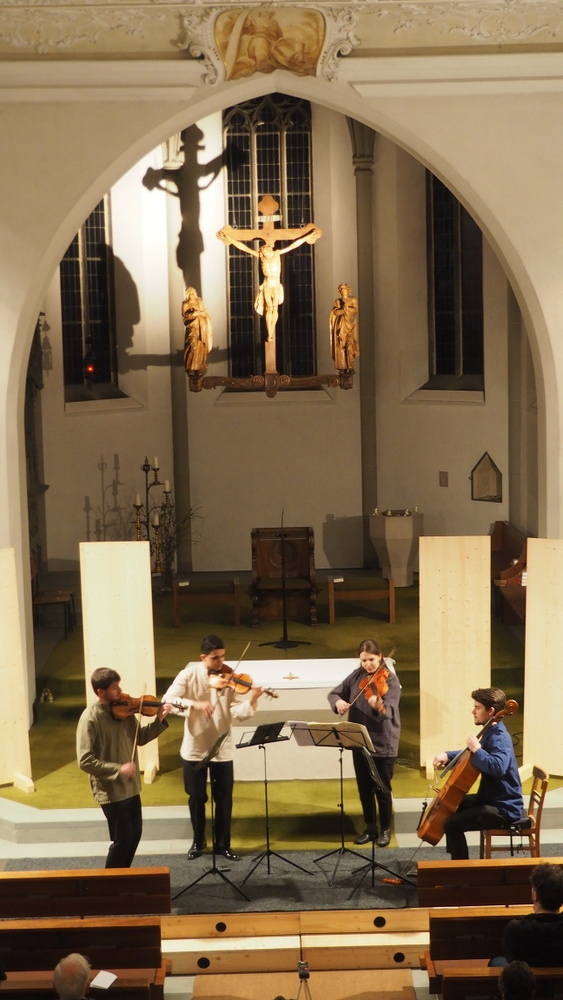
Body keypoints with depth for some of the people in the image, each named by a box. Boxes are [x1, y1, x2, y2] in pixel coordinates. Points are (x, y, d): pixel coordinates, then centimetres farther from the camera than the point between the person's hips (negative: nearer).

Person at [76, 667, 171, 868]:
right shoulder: (90, 718, -20)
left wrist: (159, 721, -4)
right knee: (123, 839, 0)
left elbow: (139, 738, 11)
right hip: (110, 790, -7)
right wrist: (118, 769, -27)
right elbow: (85, 761, -23)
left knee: (135, 834, 18)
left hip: (130, 786, 7)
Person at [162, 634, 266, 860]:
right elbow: (168, 700, -20)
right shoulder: (189, 674, -9)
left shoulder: (229, 679, -7)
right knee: (196, 798, 12)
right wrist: (194, 703, -35)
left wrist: (251, 701, -35)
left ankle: (223, 844, 23)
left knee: (224, 799, 7)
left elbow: (236, 712, -15)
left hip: (222, 748, 1)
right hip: (194, 748, -1)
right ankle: (198, 841, 31)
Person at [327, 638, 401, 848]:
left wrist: (379, 707, -49)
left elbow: (389, 712, -27)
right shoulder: (356, 676, 2)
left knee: (382, 788, 4)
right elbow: (334, 693, 7)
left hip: (383, 743, -5)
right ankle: (370, 828, 28)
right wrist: (338, 702, -16)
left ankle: (385, 829, 21)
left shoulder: (390, 680, -14)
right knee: (364, 788, 13)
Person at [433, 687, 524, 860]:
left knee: (452, 824, -22)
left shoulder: (499, 737, -22)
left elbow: (498, 767, -42)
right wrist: (448, 756, 9)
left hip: (504, 807, -11)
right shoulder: (490, 732, 10)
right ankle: (456, 861, 33)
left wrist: (477, 750, -28)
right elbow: (470, 755, 26)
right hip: (492, 798, 11)